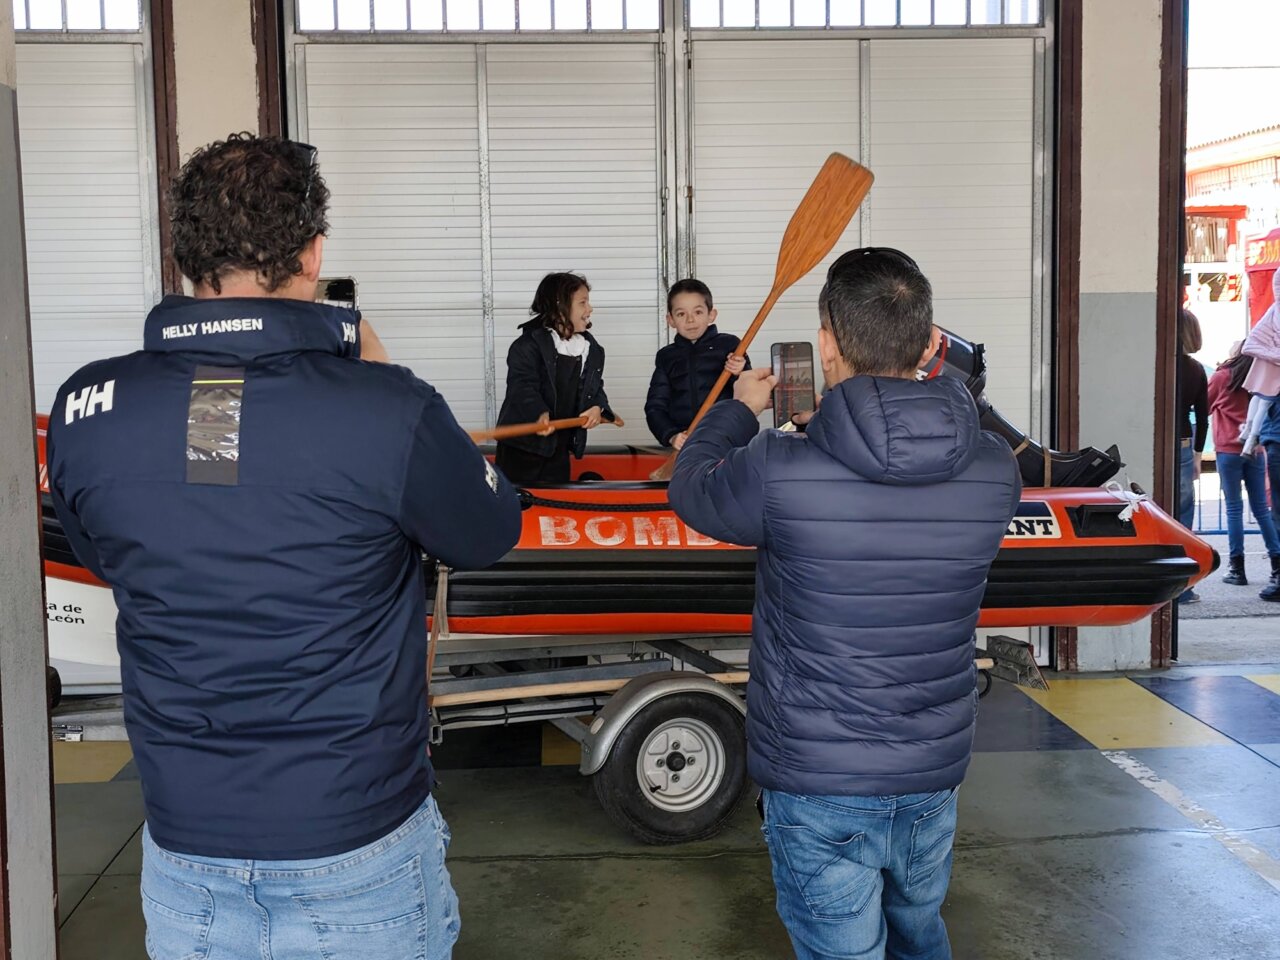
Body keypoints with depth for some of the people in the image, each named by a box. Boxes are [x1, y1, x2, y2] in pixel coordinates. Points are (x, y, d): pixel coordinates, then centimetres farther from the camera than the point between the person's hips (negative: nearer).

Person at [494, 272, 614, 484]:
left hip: (559, 447, 6)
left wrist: (597, 407, -8)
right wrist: (539, 413, -40)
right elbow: (522, 385, -23)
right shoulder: (529, 344, -13)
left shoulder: (592, 350, 7)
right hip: (522, 443, -6)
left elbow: (595, 388, 15)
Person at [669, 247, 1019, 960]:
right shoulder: (995, 471, -12)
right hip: (935, 774, 4)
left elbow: (690, 487, 0)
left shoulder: (776, 471, -23)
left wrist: (740, 411, 17)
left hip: (817, 789, -4)